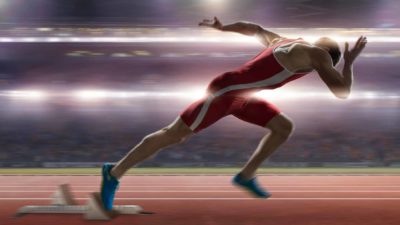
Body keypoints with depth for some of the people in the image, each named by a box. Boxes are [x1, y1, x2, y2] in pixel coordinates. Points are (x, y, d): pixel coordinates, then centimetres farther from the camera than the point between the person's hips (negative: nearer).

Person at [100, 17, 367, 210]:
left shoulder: (286, 42, 10)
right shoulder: (316, 53, -16)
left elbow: (254, 29, 24)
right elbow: (342, 92, -20)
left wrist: (221, 27, 35)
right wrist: (350, 62, -4)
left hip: (238, 94, 10)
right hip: (225, 91, -10)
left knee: (285, 127, 8)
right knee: (172, 136, -1)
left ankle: (246, 175, 18)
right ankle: (114, 172, 11)